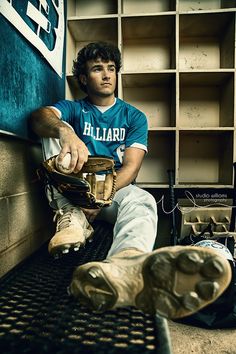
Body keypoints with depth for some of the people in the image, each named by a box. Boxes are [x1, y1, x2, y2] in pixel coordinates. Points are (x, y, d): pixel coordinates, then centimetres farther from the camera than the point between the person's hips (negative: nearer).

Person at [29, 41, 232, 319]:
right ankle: (72, 218, -28)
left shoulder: (134, 117, 7)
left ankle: (122, 265, -72)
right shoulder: (73, 109, 9)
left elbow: (130, 168, -8)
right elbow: (39, 117, -17)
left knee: (142, 200, -35)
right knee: (55, 128, -14)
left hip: (116, 189, -1)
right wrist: (64, 131, -42)